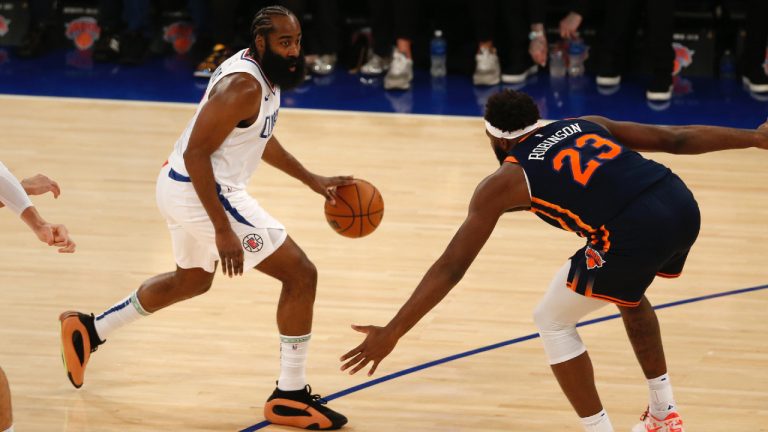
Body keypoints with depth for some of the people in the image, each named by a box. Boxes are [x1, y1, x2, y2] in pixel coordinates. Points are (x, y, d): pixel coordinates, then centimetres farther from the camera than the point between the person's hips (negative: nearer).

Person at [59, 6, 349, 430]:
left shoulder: (265, 72, 6)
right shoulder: (243, 85, -24)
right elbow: (196, 152, -27)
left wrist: (311, 179, 20)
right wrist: (223, 230, -28)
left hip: (182, 187, 10)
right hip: (201, 193, -10)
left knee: (192, 280, 34)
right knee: (301, 274, -6)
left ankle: (90, 330, 41)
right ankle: (290, 397, 1)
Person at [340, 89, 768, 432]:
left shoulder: (504, 182, 11)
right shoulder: (583, 125, 24)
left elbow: (451, 267, 10)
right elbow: (674, 137, 23)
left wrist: (392, 333, 14)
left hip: (637, 234, -7)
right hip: (681, 203, 7)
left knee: (552, 321, 17)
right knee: (628, 291, 38)